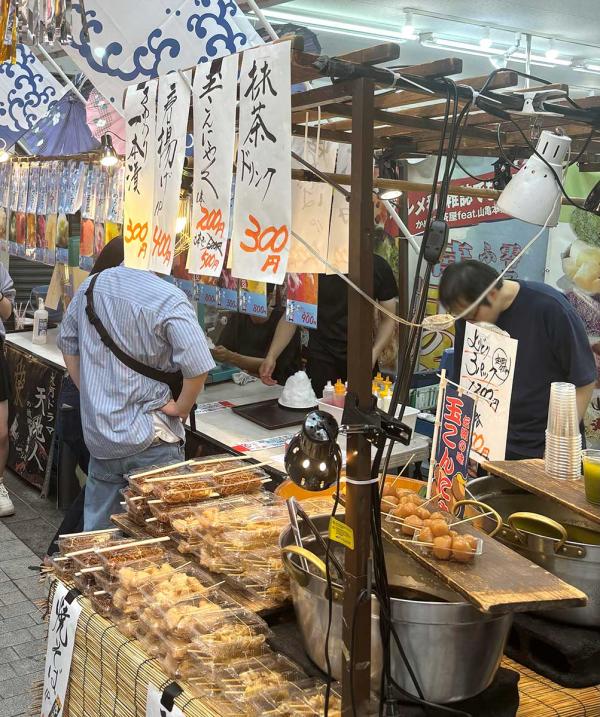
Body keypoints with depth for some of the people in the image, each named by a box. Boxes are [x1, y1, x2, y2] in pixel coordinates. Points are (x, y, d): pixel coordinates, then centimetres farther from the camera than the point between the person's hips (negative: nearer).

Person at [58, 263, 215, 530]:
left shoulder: (91, 286, 1)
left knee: (97, 529, 19)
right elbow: (197, 367, -27)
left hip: (98, 434, 6)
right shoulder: (169, 300, -19)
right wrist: (180, 408, -9)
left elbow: (67, 343, 13)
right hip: (150, 443, -6)